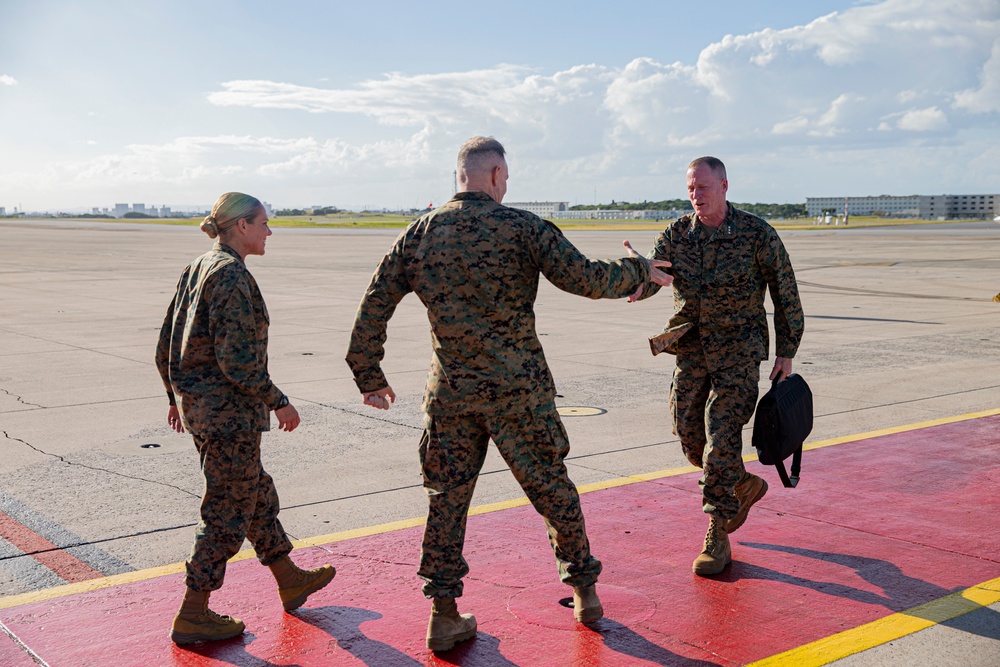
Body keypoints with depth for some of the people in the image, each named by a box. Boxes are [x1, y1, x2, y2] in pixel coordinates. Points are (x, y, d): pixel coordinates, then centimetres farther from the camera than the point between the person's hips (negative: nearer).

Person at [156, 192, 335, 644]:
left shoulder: (196, 270, 10)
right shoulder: (231, 274, -18)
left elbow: (165, 347, 15)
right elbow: (236, 357, -23)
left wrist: (176, 397, 25)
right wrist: (277, 402, -15)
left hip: (196, 402, 10)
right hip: (228, 409, -10)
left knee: (257, 493, 20)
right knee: (228, 510, 1)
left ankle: (291, 582, 36)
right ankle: (192, 616, 11)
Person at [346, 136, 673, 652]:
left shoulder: (419, 233, 4)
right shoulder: (522, 227, -7)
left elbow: (373, 306, 5)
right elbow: (585, 279, -14)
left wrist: (368, 376, 14)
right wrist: (638, 271, 5)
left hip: (450, 392, 2)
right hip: (518, 388, -2)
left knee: (447, 498, 11)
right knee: (552, 487, 13)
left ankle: (444, 614, 13)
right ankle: (584, 590, 27)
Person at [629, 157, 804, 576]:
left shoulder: (757, 234, -8)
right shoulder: (676, 234, 0)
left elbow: (785, 293, -1)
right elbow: (651, 272, -14)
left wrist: (786, 351, 0)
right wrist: (636, 285, -39)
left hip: (738, 350, -4)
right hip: (692, 349, 4)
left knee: (722, 439, -10)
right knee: (690, 436, 7)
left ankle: (717, 536, 1)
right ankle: (744, 486, 36)